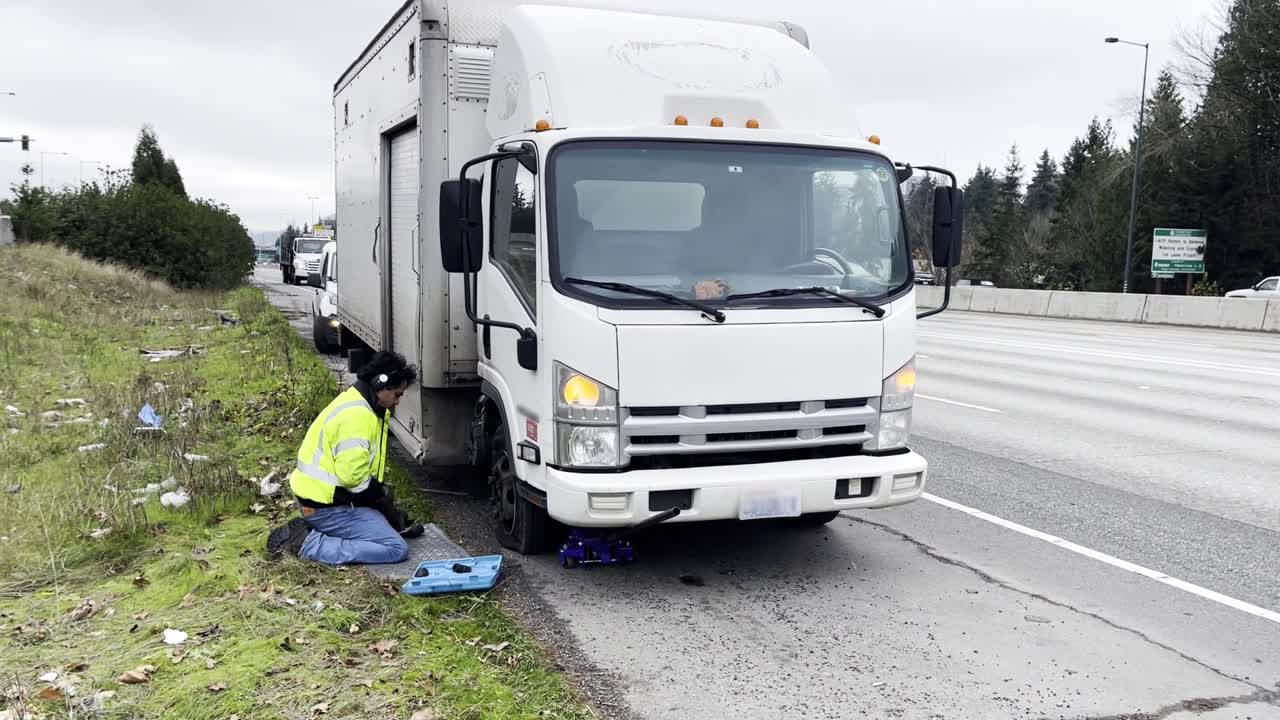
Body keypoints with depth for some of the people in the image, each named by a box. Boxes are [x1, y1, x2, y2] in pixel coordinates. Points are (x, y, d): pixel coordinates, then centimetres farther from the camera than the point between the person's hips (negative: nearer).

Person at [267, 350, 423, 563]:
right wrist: (382, 496, -9)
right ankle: (309, 543, -12)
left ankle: (307, 529, 11)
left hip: (319, 495, 10)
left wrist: (381, 493, 12)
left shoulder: (358, 404, 12)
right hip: (328, 506, -10)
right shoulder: (356, 415, -21)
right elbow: (352, 475, -25)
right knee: (396, 549, -12)